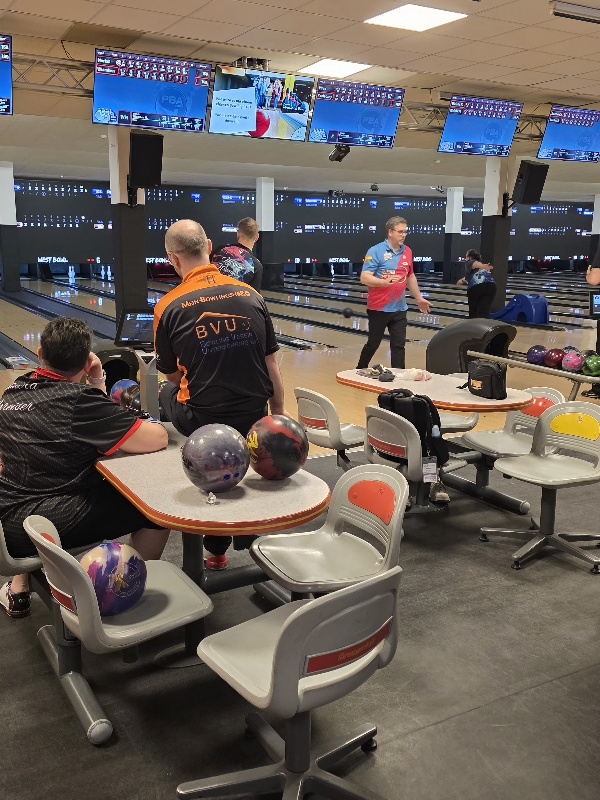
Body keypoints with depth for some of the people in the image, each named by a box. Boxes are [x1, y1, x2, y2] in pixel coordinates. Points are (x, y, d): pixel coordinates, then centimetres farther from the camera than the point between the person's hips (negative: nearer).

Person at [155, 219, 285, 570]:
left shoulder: (169, 307, -9)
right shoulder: (250, 295, -3)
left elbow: (172, 374, 4)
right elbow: (272, 364, 0)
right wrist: (279, 413, 11)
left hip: (202, 420, -2)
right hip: (254, 416, 2)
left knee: (168, 394, 30)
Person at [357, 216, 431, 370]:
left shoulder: (407, 252, 7)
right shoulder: (375, 251, -10)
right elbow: (364, 278, -16)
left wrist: (419, 298, 20)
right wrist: (385, 282, -30)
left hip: (399, 309, 4)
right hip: (379, 308, -4)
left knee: (399, 346, 2)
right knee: (373, 344, 9)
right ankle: (360, 371, 31)